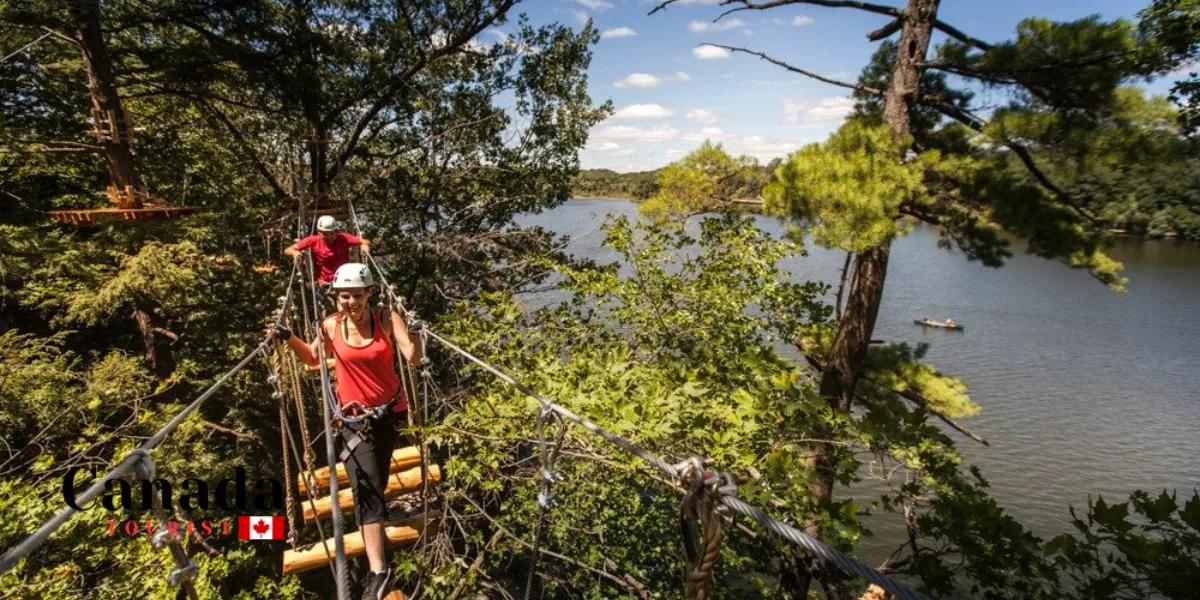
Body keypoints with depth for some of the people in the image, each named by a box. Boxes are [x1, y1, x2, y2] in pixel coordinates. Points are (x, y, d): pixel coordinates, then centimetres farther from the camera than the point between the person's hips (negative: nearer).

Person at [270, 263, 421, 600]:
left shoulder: (387, 319, -14)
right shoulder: (331, 326, -8)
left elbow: (413, 358, -24)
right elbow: (313, 360, 12)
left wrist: (413, 331, -41)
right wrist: (288, 339, -2)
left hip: (390, 411, 1)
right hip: (355, 417, 0)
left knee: (373, 484, 22)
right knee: (367, 488, -11)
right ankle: (378, 571, -6)